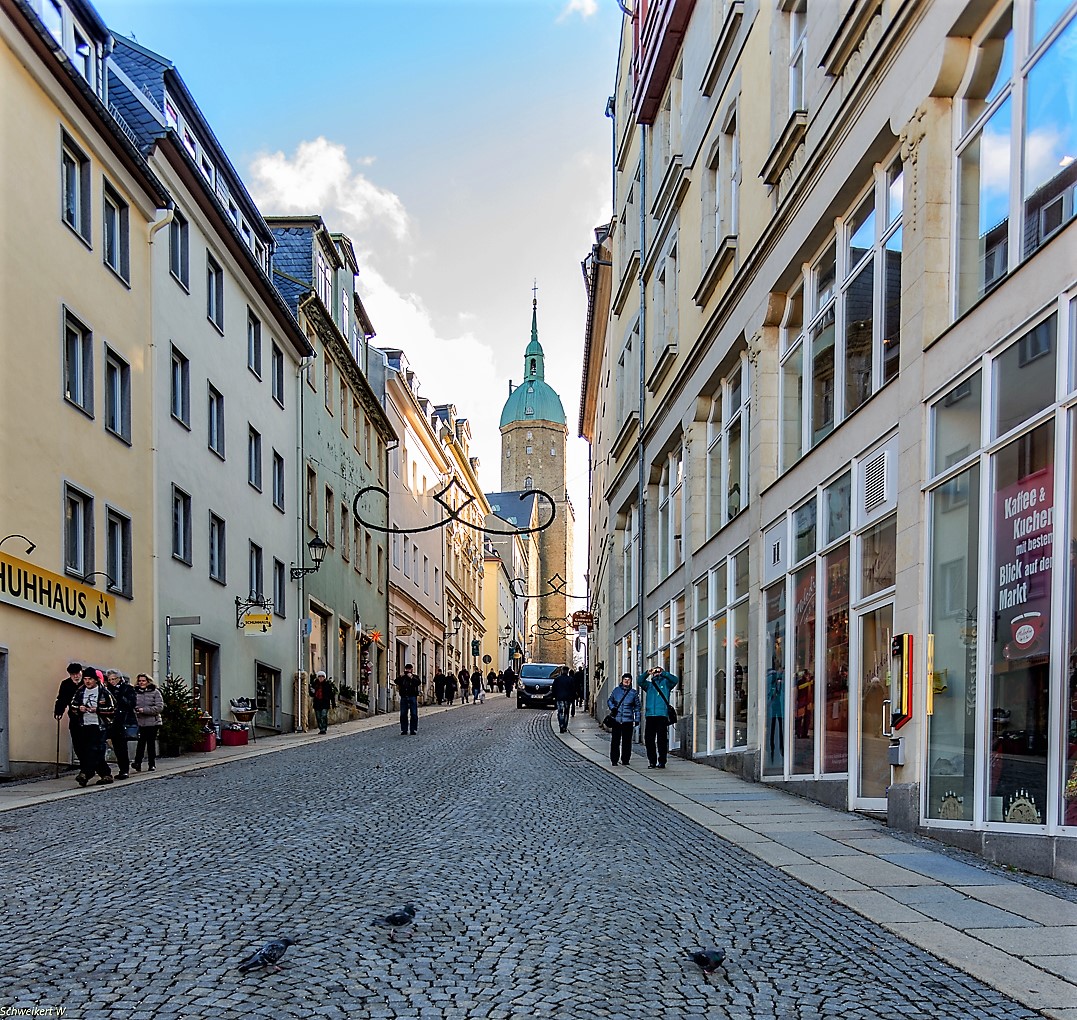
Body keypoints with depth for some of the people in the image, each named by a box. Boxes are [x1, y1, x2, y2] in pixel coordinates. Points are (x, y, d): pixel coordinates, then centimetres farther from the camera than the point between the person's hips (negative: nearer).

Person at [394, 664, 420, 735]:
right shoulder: (402, 677, 13)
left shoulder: (415, 677, 6)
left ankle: (413, 730, 3)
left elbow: (418, 683, -13)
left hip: (413, 697, -2)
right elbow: (396, 682, -2)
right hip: (404, 697, 2)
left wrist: (412, 677, -21)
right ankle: (404, 730, 9)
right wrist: (400, 677, -15)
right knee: (403, 714, 3)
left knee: (414, 714, -2)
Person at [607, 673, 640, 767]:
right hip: (616, 719, 0)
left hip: (628, 720, 0)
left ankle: (625, 760, 10)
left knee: (627, 741, 1)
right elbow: (609, 700, 18)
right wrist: (612, 708, -1)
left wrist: (637, 719, 8)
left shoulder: (634, 692, 7)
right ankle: (614, 760, 4)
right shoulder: (616, 690, 8)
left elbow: (637, 706, 13)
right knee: (615, 740, -2)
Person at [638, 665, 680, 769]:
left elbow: (675, 680, -4)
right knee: (649, 739, 1)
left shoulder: (666, 683, 13)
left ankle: (661, 761, 1)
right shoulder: (649, 684, 19)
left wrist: (663, 673, -14)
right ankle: (652, 761, 10)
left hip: (662, 715, -3)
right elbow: (640, 681, 3)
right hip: (650, 715, 3)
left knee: (661, 740, -5)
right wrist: (647, 673, -13)